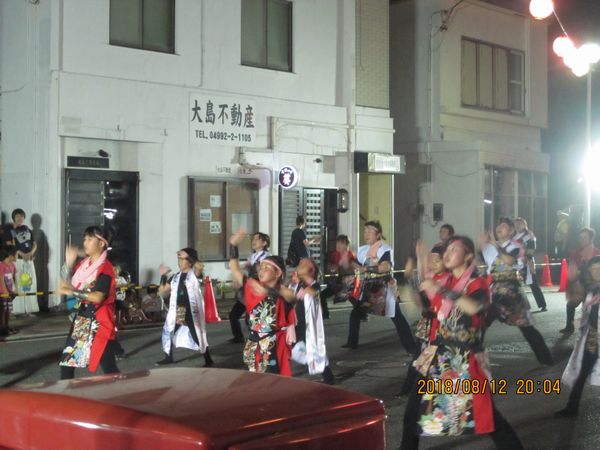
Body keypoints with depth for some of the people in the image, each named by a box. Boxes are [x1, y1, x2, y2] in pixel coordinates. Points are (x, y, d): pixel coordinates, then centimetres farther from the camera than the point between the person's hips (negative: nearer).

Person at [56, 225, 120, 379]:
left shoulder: (105, 268, -14)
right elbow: (64, 286, 6)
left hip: (99, 322, -8)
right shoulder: (83, 264, 10)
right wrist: (68, 262, -1)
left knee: (108, 366, -6)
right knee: (67, 361, 10)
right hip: (82, 319, 8)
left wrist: (71, 292, -21)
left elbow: (97, 297, -24)